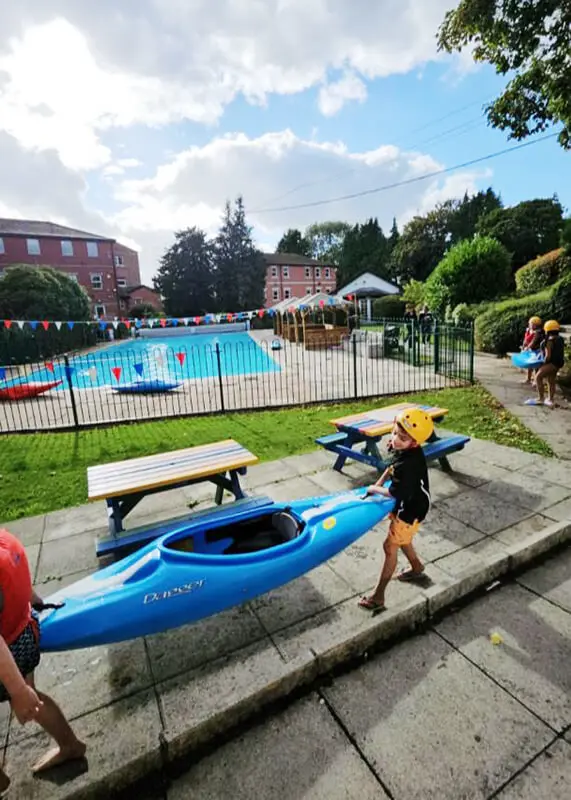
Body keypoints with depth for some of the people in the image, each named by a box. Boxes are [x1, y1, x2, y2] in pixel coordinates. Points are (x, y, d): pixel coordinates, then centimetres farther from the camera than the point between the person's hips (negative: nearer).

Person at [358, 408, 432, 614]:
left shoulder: (409, 464, -37)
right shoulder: (404, 450, -9)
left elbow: (394, 493, -32)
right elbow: (392, 467, 10)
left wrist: (374, 489, -16)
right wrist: (379, 482, -2)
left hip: (411, 510, -9)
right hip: (406, 505, 9)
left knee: (390, 547, -1)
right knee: (400, 539, 28)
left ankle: (378, 596, 11)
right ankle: (417, 567, 54)